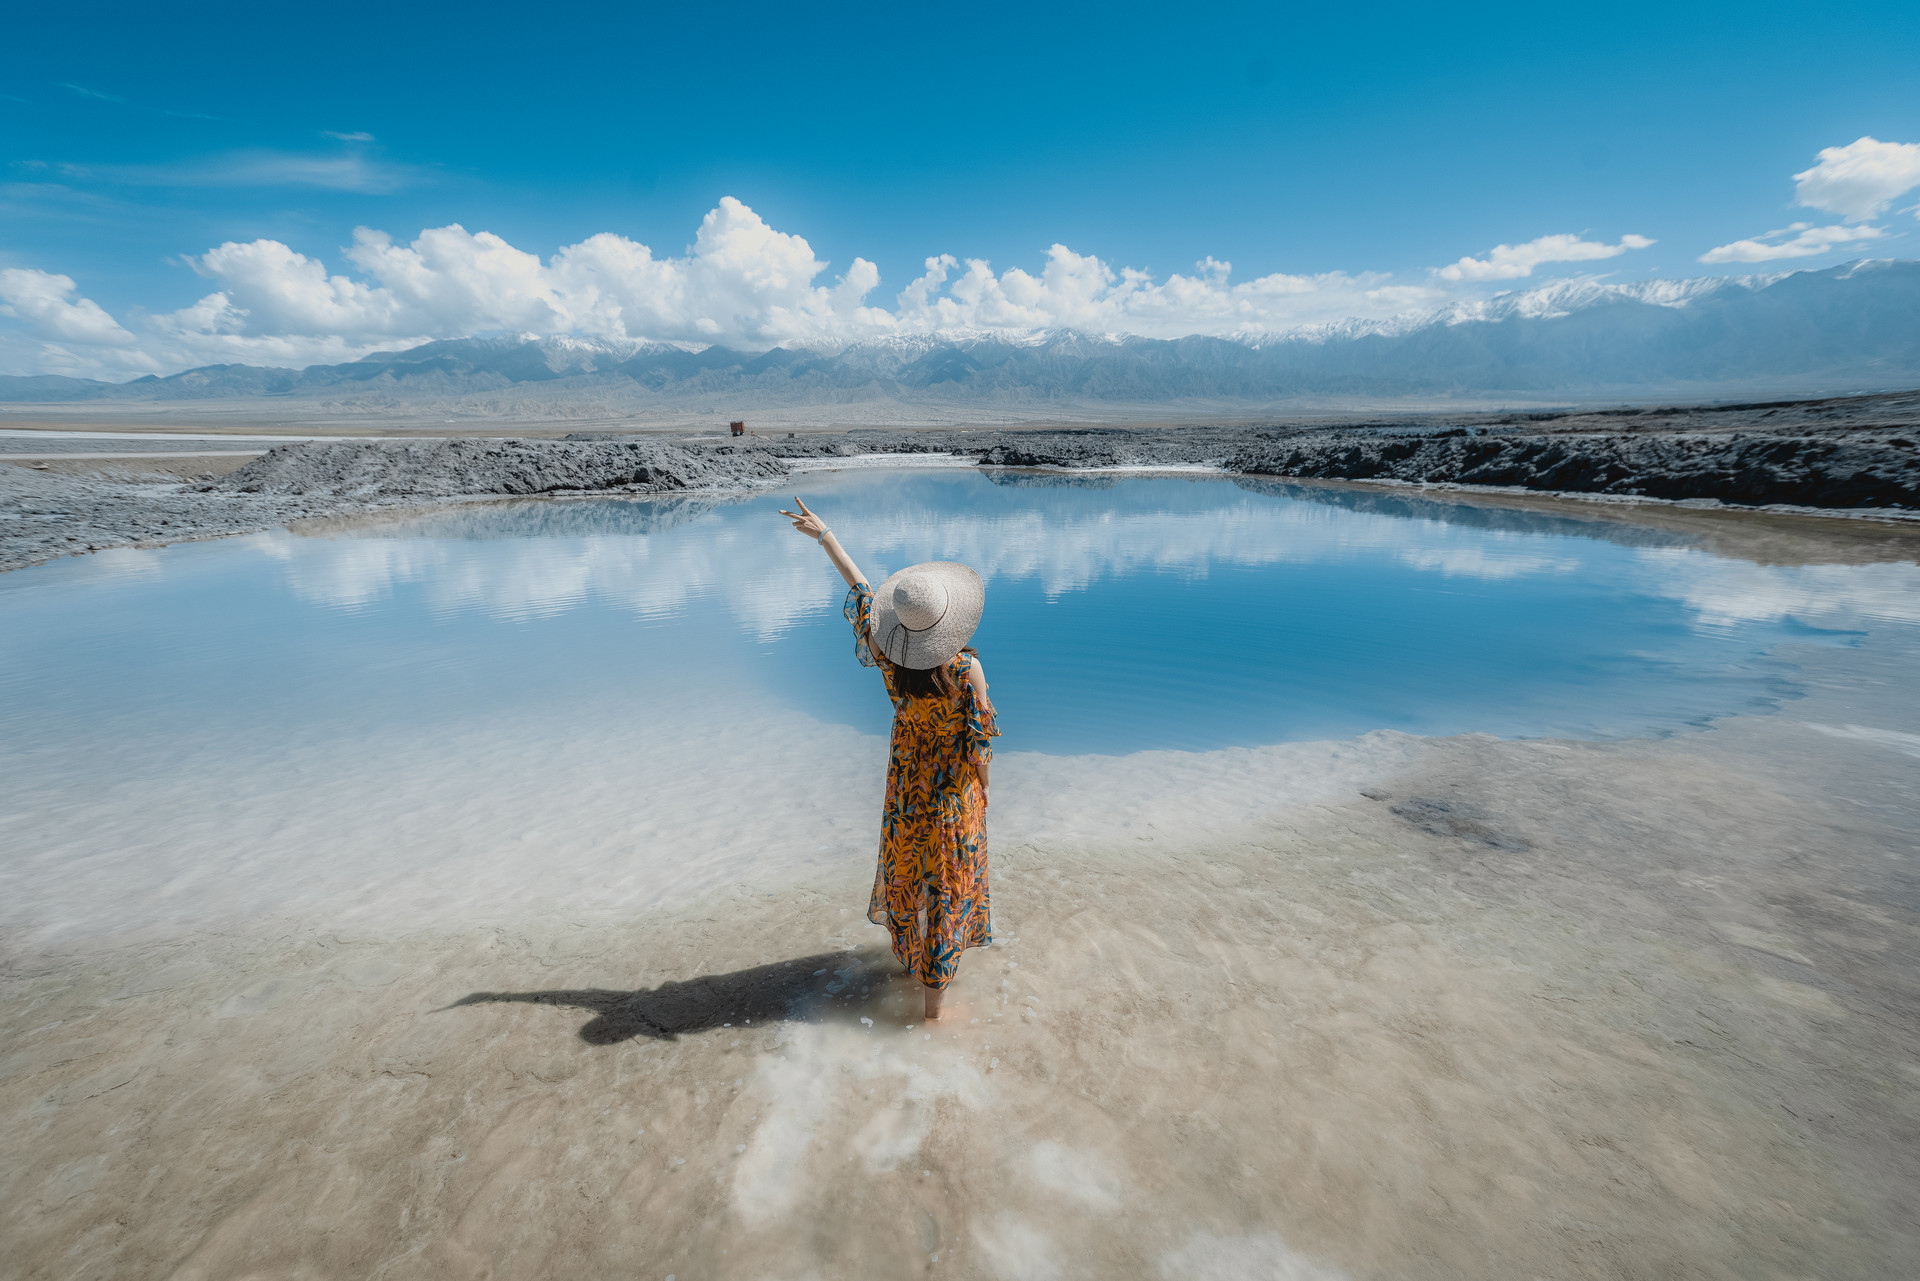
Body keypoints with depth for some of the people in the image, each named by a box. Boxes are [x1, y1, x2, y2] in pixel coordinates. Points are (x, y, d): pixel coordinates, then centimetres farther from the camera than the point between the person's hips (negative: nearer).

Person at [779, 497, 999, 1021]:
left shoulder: (886, 655, -19)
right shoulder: (966, 669, -29)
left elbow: (859, 587, -8)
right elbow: (980, 737, -18)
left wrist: (823, 535, 6)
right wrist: (982, 787, 0)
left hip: (907, 774, 4)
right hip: (955, 782, -4)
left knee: (905, 863, 24)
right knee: (950, 878, 11)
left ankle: (910, 953, 46)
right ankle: (936, 987, 21)